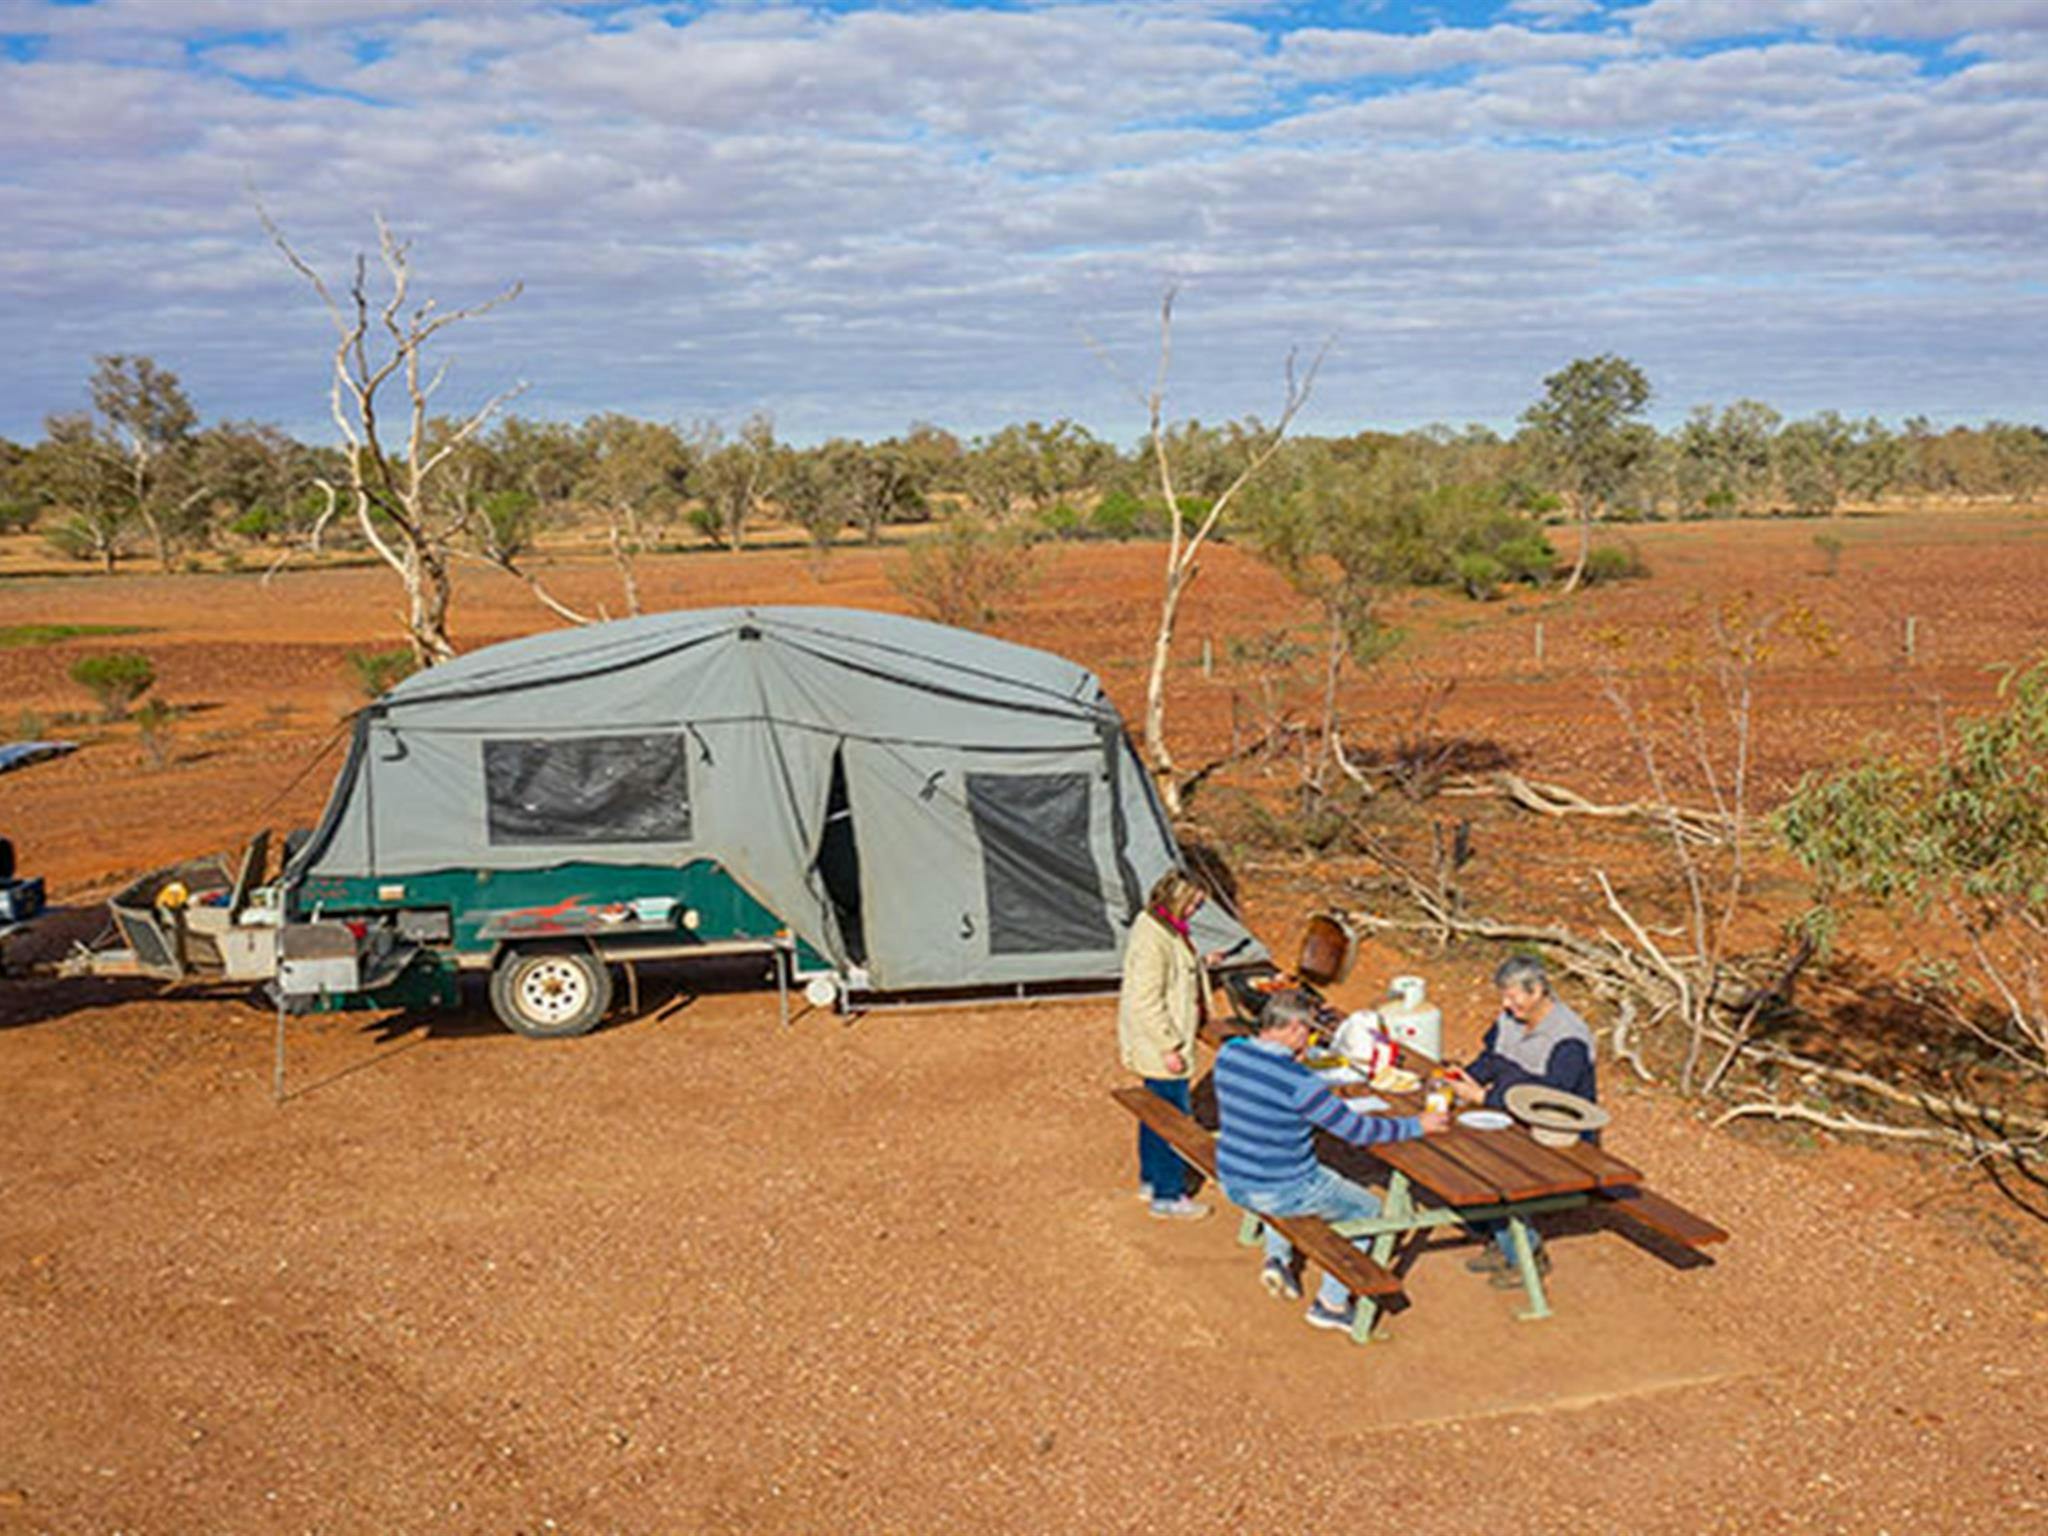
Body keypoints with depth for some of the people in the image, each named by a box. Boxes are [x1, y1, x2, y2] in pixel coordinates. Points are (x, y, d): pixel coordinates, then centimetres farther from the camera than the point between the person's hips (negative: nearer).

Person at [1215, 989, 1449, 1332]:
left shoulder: (1227, 1055, -7)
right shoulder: (1299, 1082, -27)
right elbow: (1358, 1130, -18)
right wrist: (1417, 1125, -6)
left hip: (1233, 1183, 7)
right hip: (1279, 1193, -7)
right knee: (1368, 1210, 17)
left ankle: (1277, 1257, 28)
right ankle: (1331, 1304, 24)